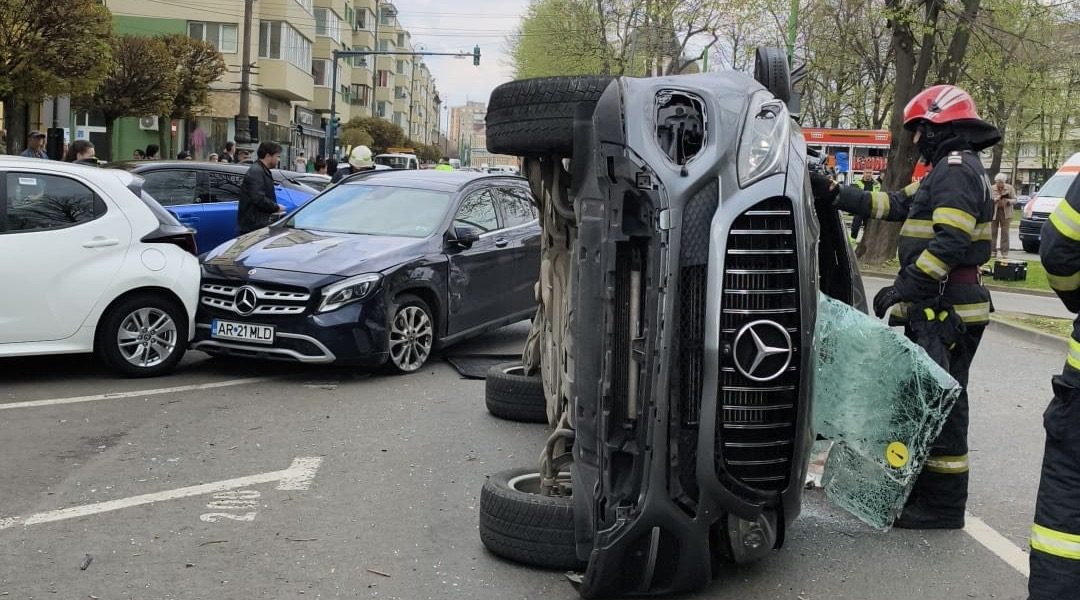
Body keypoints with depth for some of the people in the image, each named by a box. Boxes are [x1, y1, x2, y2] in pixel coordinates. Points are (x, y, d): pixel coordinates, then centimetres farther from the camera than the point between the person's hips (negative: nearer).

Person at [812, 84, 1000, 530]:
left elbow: (950, 241, -23)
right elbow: (893, 205, 20)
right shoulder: (946, 171, 20)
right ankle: (926, 490, 25)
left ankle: (942, 507, 1)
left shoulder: (958, 169, -13)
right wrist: (833, 194, 16)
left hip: (948, 312, -11)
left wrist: (905, 285, -23)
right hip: (935, 309, 11)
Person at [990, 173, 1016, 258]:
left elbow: (1015, 200, 3)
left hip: (1005, 212, -1)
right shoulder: (992, 189, 1)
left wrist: (1008, 201, -17)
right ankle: (992, 250, 5)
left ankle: (1004, 252, -1)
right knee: (993, 232, -1)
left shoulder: (1009, 188, 2)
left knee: (1005, 232, -4)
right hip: (994, 212, 1)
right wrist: (996, 199, -19)